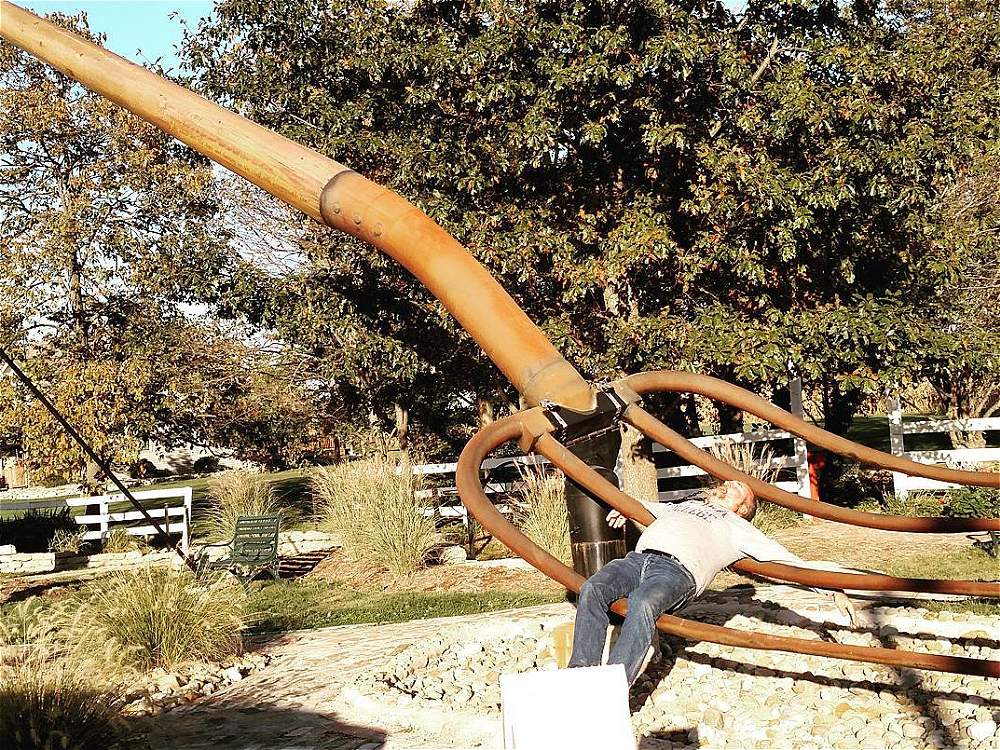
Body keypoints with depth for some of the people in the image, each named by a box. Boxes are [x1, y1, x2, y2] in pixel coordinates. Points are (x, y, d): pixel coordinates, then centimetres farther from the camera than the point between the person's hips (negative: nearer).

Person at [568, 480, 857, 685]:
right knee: (592, 590, -27)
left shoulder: (738, 528, 27)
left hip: (679, 569, -4)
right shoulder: (683, 506, 41)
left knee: (642, 603, -38)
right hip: (638, 558, 4)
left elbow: (791, 562, 21)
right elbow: (644, 507, 57)